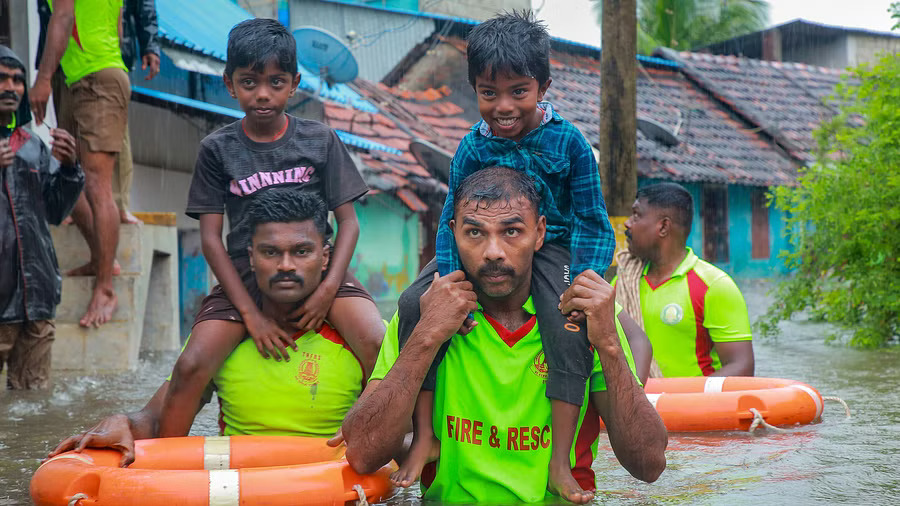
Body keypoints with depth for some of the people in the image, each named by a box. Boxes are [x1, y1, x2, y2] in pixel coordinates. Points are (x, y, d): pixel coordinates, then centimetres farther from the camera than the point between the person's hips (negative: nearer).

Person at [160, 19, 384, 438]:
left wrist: (329, 289, -12)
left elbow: (348, 220, 4)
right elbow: (211, 238, 0)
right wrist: (251, 313, -10)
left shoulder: (320, 140, 4)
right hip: (243, 280, 0)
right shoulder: (218, 149, 3)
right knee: (190, 368, -22)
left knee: (380, 348, -26)